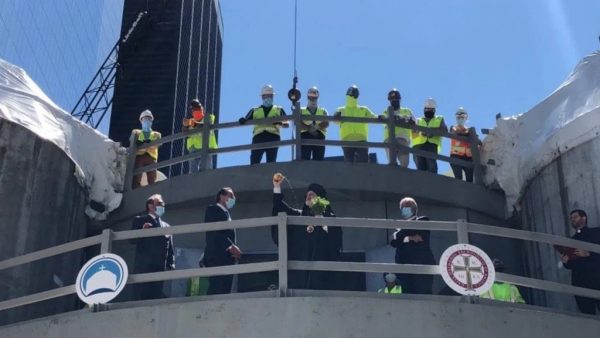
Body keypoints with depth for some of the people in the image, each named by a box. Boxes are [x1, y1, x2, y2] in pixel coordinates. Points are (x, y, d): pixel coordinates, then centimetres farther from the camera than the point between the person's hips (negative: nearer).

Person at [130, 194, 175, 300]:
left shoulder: (166, 226, 23)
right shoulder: (139, 221, 12)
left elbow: (170, 250, 18)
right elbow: (132, 240, -1)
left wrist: (171, 267, 4)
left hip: (162, 270, 4)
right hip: (144, 268, -3)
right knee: (143, 299, -10)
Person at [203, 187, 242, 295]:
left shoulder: (226, 213, 26)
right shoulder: (213, 209, 0)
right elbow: (215, 232, -13)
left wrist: (234, 248, 3)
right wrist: (231, 246, -20)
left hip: (227, 258, 9)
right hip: (217, 258, -9)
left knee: (225, 290, 2)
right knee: (216, 290, -15)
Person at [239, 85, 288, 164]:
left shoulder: (278, 110, 21)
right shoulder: (255, 110, 24)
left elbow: (286, 124, 9)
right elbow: (246, 121, 14)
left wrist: (280, 123, -14)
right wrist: (242, 121, -10)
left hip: (273, 137, 0)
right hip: (258, 137, 0)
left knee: (271, 162, -6)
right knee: (254, 161, -11)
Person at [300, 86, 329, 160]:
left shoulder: (323, 111, 22)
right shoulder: (301, 110, 18)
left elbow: (326, 123, 3)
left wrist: (316, 127, -14)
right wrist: (309, 128, -15)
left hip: (319, 136, 2)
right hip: (305, 135, -1)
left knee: (318, 159, -5)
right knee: (305, 158, -11)